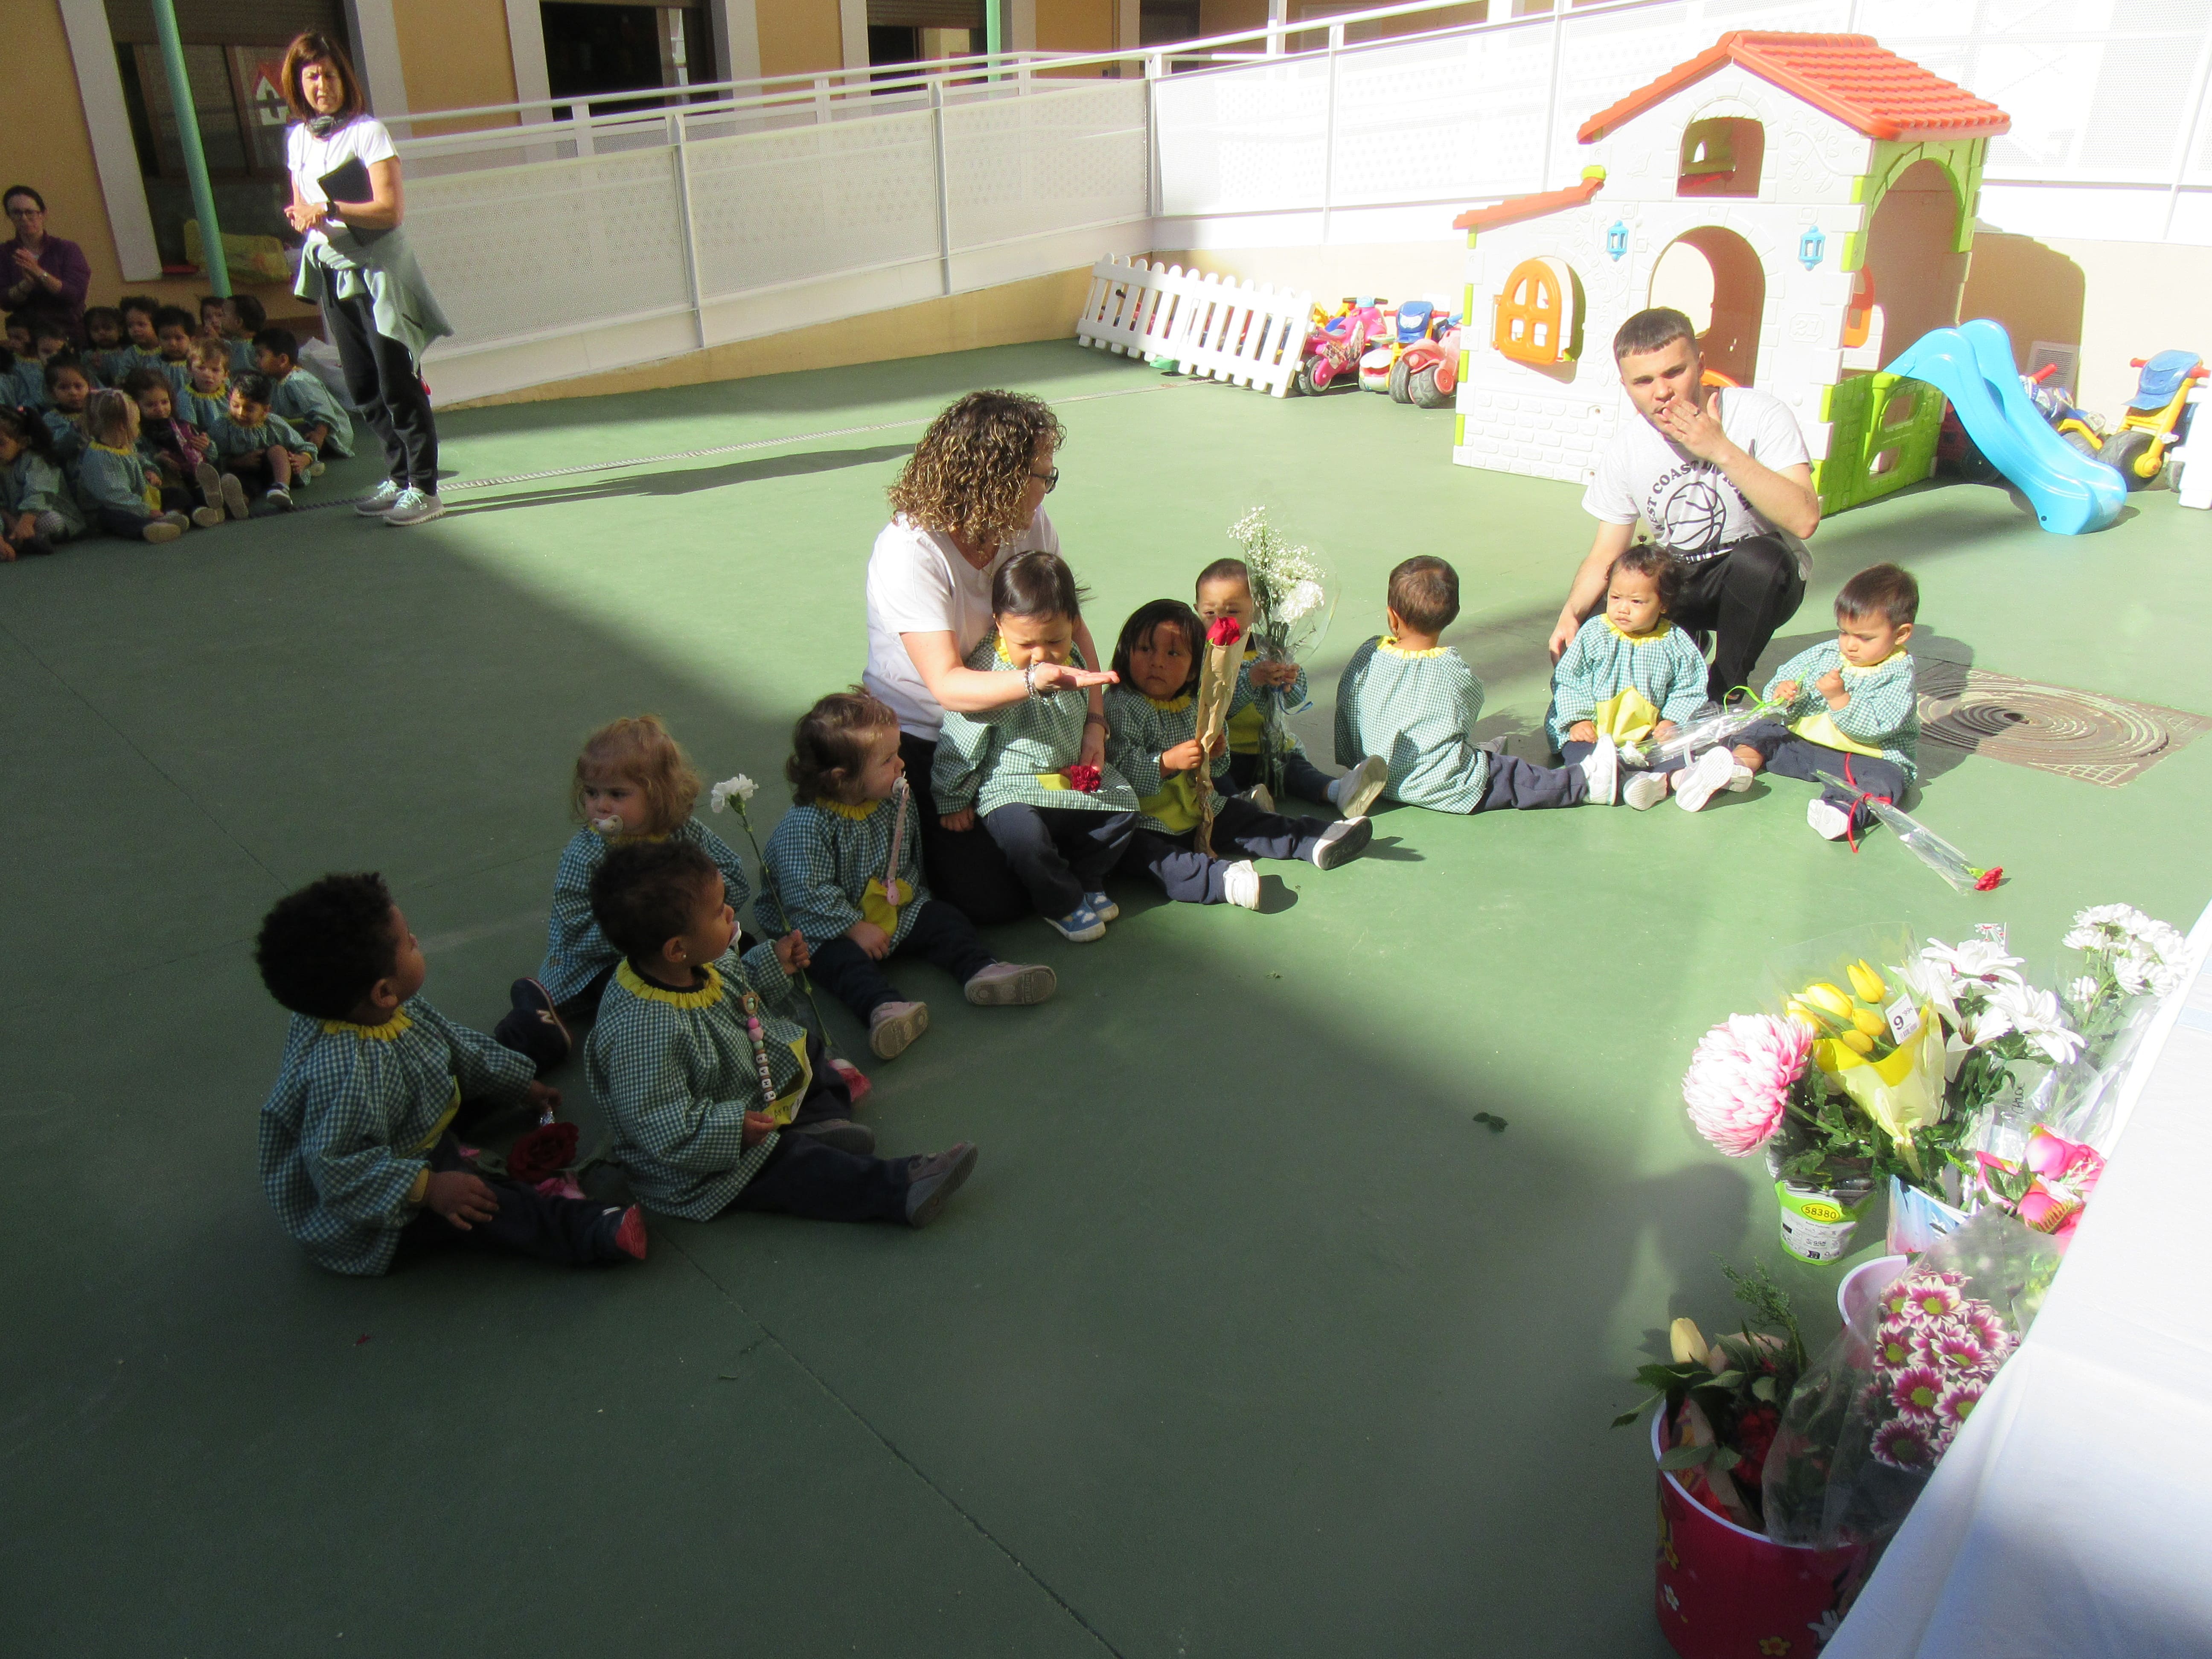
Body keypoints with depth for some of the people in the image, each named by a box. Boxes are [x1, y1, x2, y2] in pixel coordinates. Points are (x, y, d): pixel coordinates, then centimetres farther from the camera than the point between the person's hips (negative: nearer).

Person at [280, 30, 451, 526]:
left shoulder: (367, 131, -9)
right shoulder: (298, 138, 11)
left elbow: (391, 210, -16)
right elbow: (303, 205, 19)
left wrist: (331, 210, -22)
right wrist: (301, 218, -4)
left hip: (378, 271, -7)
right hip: (332, 274, 7)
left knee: (398, 384, -7)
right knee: (363, 390, 9)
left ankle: (424, 490, -1)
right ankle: (399, 476, 20)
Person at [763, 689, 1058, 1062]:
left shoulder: (898, 798, -2)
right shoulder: (806, 825, -24)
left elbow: (913, 854, 16)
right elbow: (809, 893, -25)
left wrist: (912, 888, 10)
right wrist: (856, 929, -23)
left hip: (899, 909, 6)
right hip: (828, 929, -6)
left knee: (943, 919, -9)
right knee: (843, 960, -31)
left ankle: (982, 971, -25)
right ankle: (882, 1007, -52)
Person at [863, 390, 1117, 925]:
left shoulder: (1030, 526, -6)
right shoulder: (910, 551, -26)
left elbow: (1070, 626, -1)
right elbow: (947, 684, -31)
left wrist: (1094, 721, -16)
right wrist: (1038, 679, -49)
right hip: (916, 742, -6)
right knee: (993, 899, -12)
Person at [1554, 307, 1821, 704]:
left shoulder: (1757, 415, -19)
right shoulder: (1627, 448, -8)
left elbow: (1804, 519, -30)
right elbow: (1605, 556, -2)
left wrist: (1722, 451, -34)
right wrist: (1571, 613, -22)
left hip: (1763, 581, -3)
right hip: (1677, 582, 3)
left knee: (1756, 559, -38)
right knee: (1582, 638, -19)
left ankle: (1724, 691, -15)